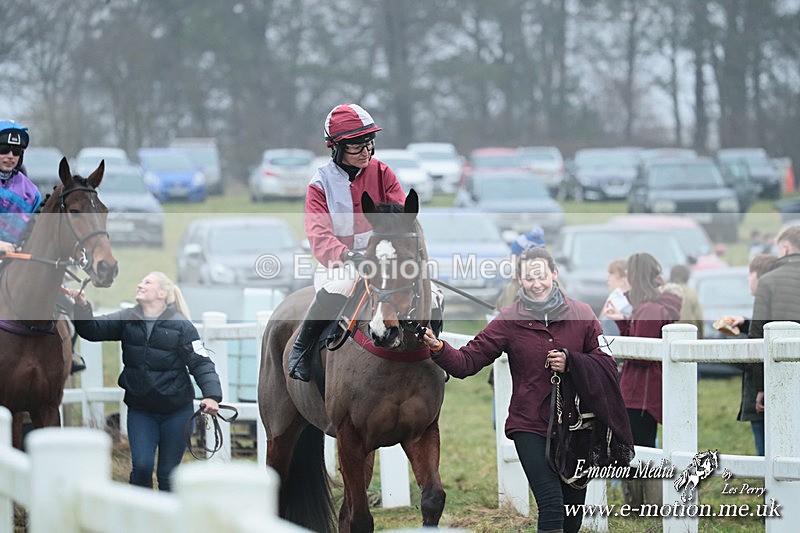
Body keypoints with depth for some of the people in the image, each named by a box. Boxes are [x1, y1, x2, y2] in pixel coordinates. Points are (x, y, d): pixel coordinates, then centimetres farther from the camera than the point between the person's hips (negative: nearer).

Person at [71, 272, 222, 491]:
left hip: (176, 410, -2)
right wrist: (82, 308, -24)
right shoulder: (127, 319, 1)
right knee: (141, 466, -10)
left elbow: (201, 364, -12)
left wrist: (212, 395, -26)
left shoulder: (181, 326, -10)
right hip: (140, 409, 2)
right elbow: (93, 330, -5)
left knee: (168, 473, 6)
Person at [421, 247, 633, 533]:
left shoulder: (582, 314, 0)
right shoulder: (510, 319, -4)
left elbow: (606, 364, 2)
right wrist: (437, 348, -26)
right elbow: (467, 361, -7)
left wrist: (570, 362, -16)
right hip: (531, 426, -3)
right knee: (552, 504, -18)